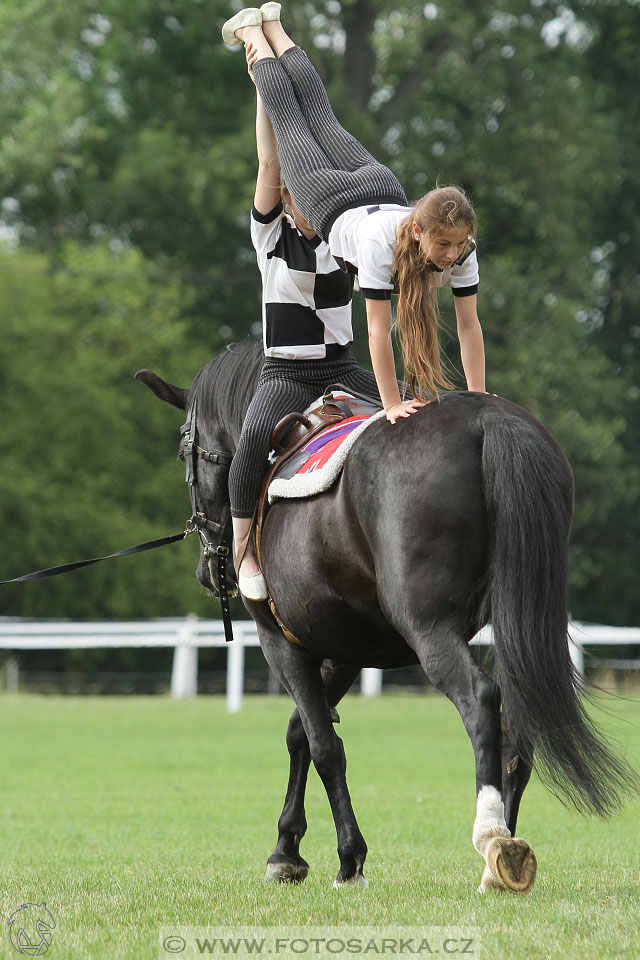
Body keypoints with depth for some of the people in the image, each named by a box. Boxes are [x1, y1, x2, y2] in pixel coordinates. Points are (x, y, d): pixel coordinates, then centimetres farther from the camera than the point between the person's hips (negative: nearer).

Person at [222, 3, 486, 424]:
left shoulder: (463, 247, -38)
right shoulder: (381, 242, -50)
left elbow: (470, 325, -31)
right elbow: (379, 329, -45)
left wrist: (479, 399, -32)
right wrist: (393, 405, -43)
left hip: (381, 188, 3)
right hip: (331, 201, -3)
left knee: (322, 118, 29)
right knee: (288, 119, 24)